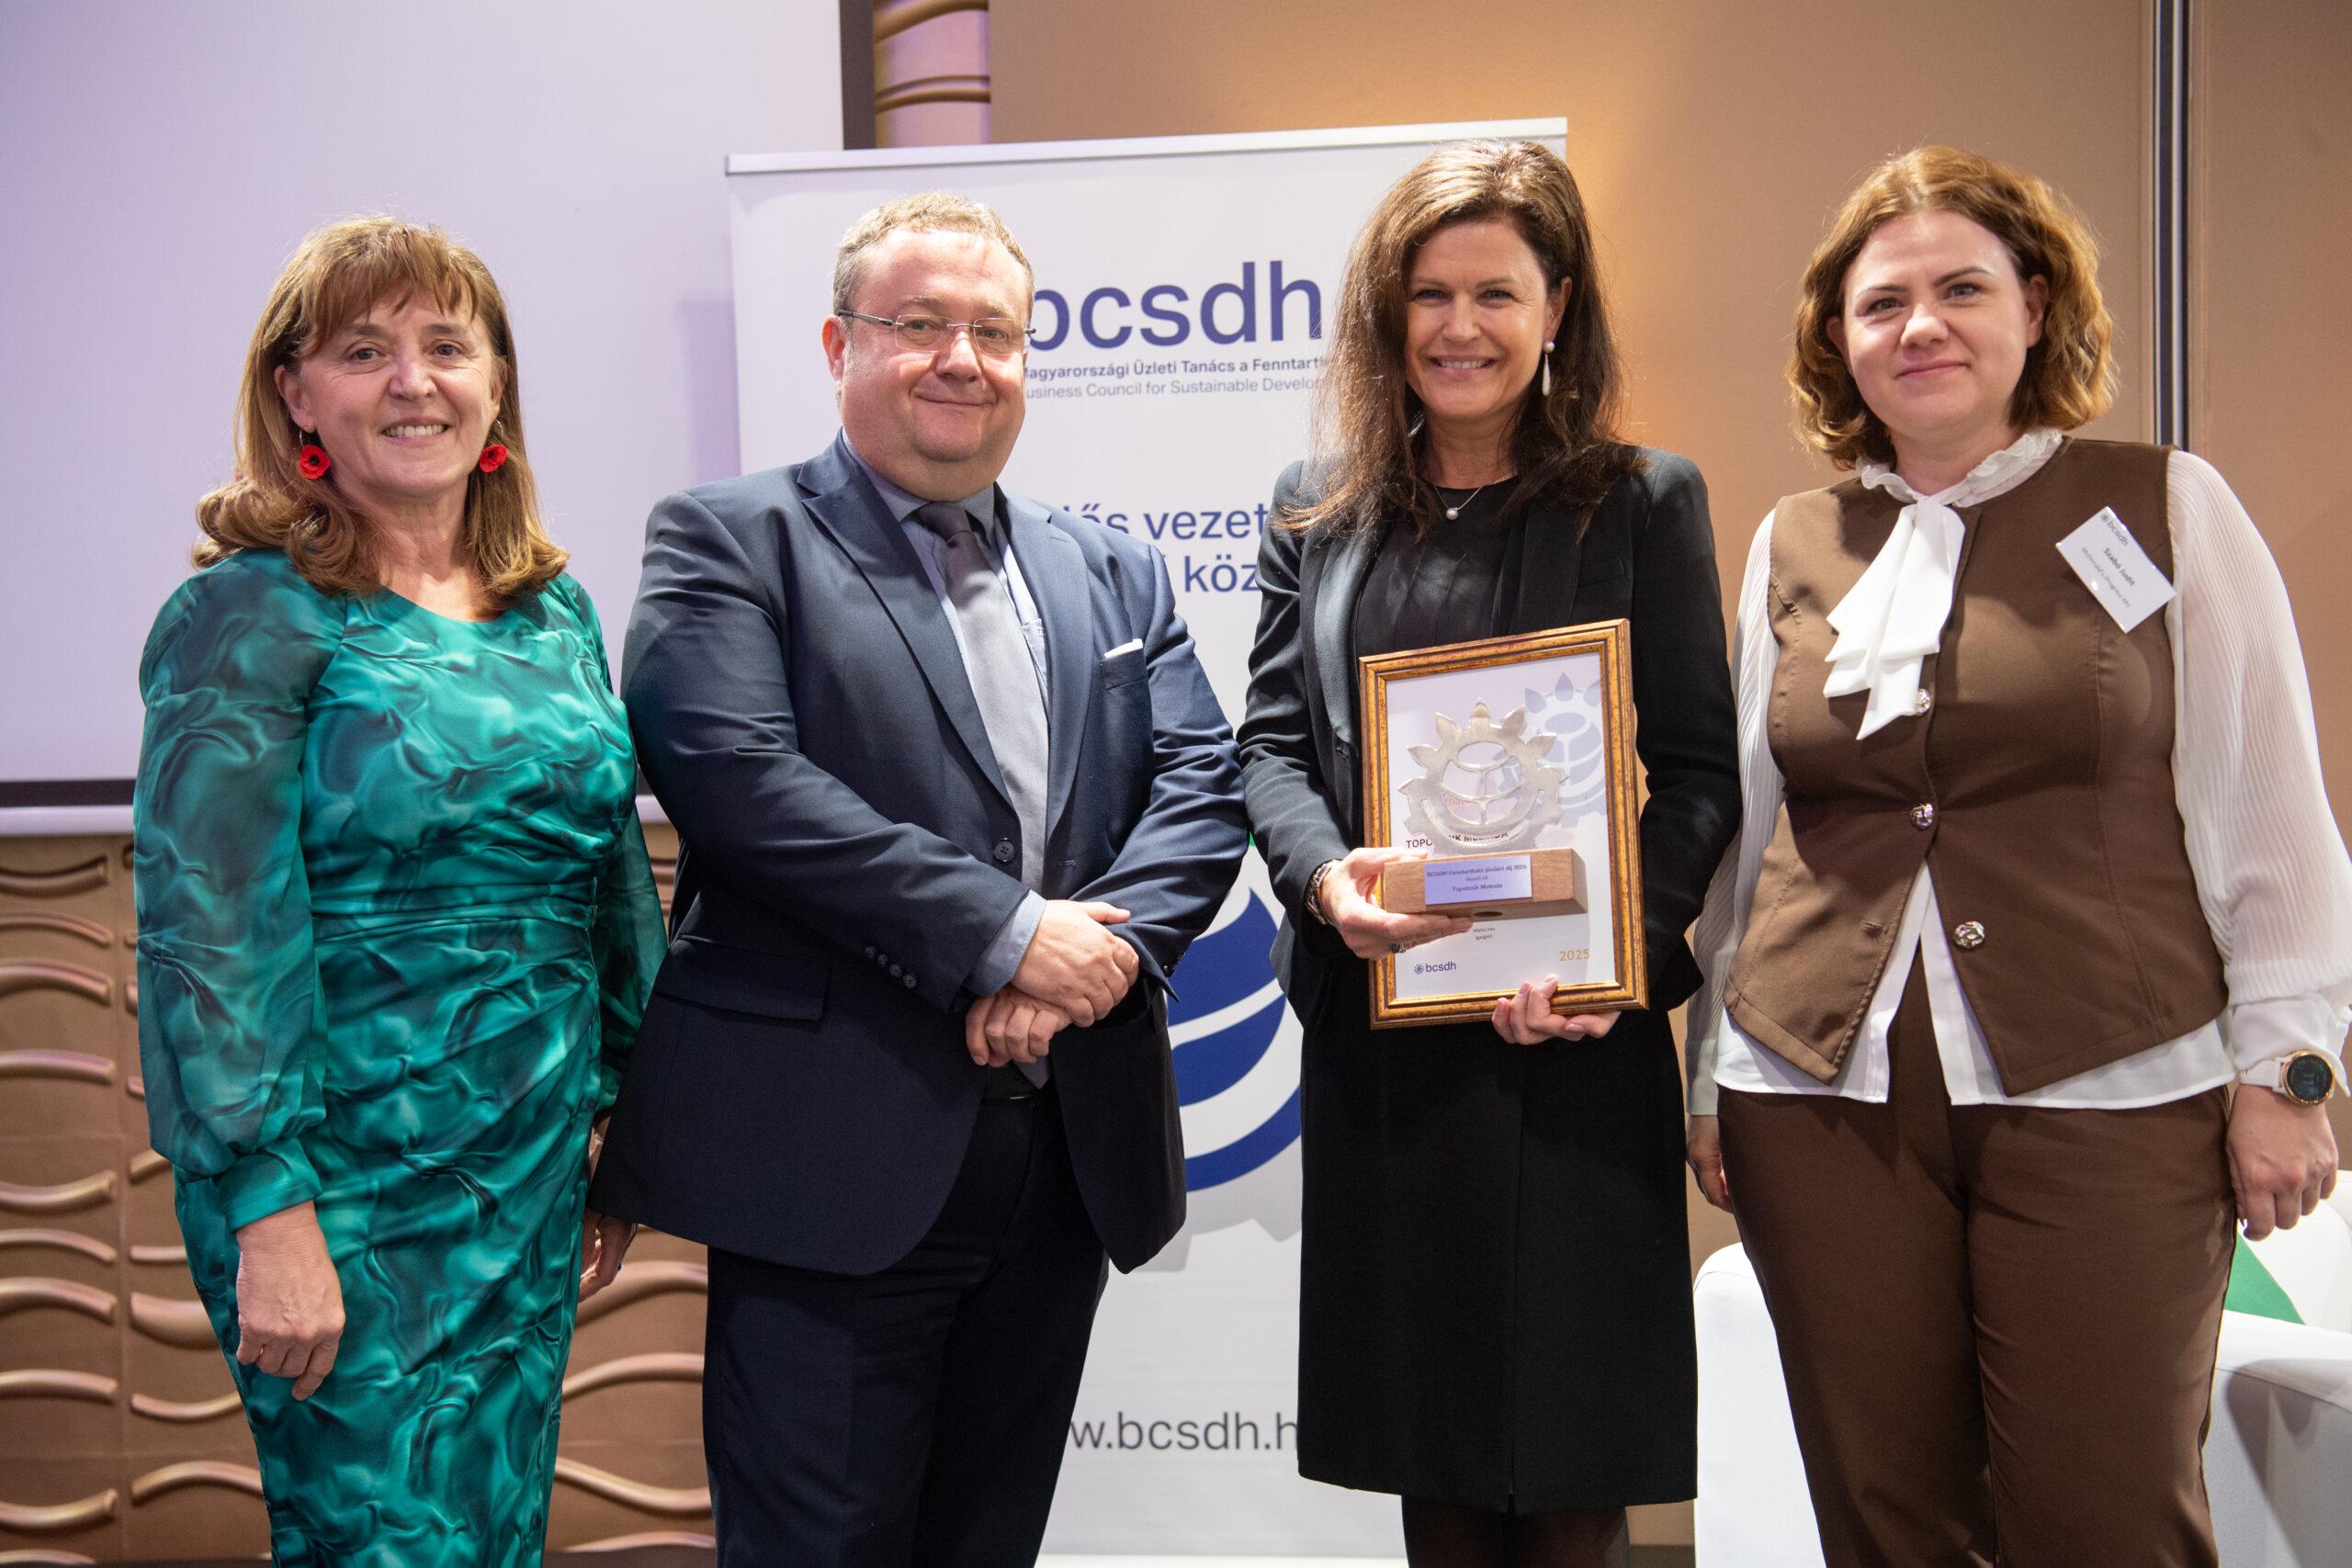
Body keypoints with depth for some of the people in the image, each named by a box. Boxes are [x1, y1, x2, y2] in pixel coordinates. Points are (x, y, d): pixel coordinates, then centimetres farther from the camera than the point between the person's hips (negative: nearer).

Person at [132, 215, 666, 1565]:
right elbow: (210, 926, -15)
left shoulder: (555, 612, 8)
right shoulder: (251, 616, -10)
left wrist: (616, 1125, 13)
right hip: (346, 1188, -6)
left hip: (534, 1171, 6)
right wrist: (270, 1213, -18)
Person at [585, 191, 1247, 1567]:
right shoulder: (729, 543, -1)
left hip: (1069, 1160, 5)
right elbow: (735, 777, -16)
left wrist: (1106, 939, -14)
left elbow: (1204, 786, 6)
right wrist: (1006, 934, -17)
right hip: (835, 1156, -5)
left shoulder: (1116, 575, 16)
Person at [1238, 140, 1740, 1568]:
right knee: (1425, 1450, 14)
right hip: (1375, 1034, 3)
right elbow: (1272, 739, 7)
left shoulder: (1646, 501, 2)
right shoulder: (1319, 511, 10)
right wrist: (1328, 878, -14)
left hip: (1572, 1036, -3)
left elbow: (1699, 771, -2)